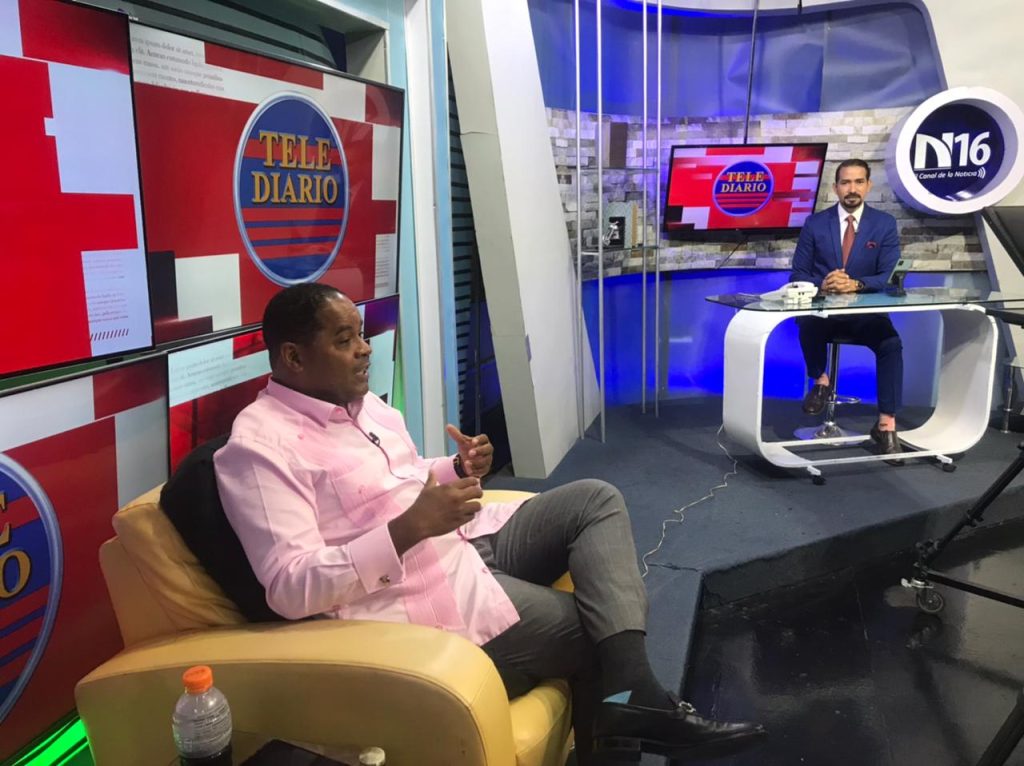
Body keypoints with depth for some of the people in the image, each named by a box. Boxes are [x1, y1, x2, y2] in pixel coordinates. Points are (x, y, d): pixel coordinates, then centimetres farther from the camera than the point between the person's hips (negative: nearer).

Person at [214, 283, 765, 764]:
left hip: (468, 543, 9)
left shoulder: (362, 402, 11)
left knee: (595, 500, -4)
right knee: (591, 631, -8)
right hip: (418, 596, -9)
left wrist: (461, 470, 1)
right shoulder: (260, 445, -17)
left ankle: (629, 694, -18)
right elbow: (289, 589, -24)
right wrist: (410, 527, -29)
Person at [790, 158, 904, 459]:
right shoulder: (815, 223, 4)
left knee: (892, 344, -29)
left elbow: (888, 276, -3)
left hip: (866, 312, 1)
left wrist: (855, 284, -23)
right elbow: (798, 275, 3)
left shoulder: (884, 224, 4)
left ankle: (886, 426, -21)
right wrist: (822, 284, -20)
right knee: (807, 324, -36)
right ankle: (820, 381, -6)